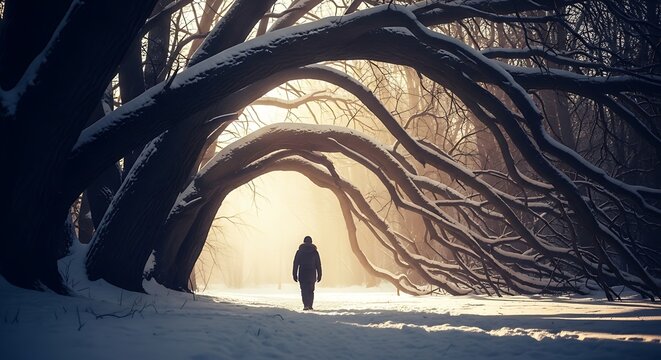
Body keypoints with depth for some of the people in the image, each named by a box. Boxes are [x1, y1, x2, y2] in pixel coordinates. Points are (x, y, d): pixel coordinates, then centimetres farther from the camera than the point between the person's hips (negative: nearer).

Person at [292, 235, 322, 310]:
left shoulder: (299, 251, 1)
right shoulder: (315, 252, 1)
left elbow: (295, 264, 0)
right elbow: (318, 264, 0)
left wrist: (295, 275, 3)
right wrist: (319, 275, 4)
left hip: (302, 274, -1)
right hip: (312, 274, 1)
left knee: (304, 290, 0)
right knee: (311, 290, 13)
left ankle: (306, 305, -17)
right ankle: (310, 306, 12)